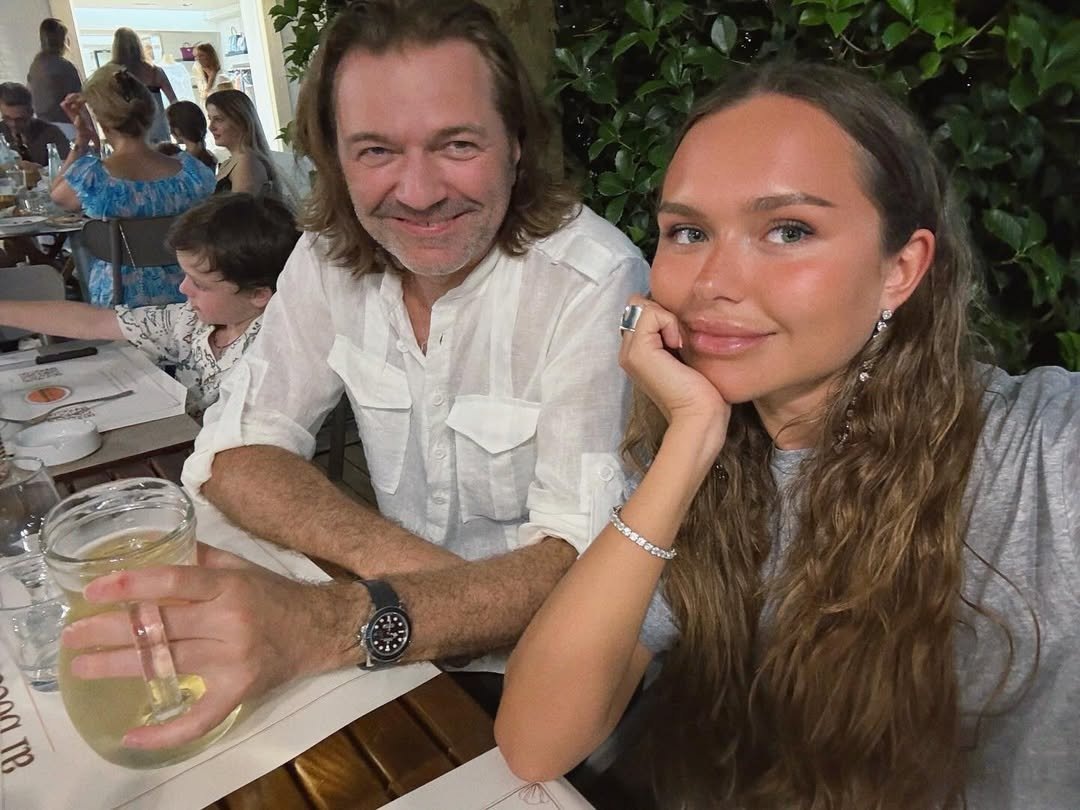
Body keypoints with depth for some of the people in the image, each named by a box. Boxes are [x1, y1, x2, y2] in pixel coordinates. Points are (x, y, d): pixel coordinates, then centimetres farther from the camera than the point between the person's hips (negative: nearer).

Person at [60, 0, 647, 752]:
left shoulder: (596, 282, -22)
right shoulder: (330, 254, -6)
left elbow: (589, 559, -27)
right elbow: (237, 450, -5)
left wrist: (330, 627, -41)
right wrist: (385, 553, -23)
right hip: (407, 657, 4)